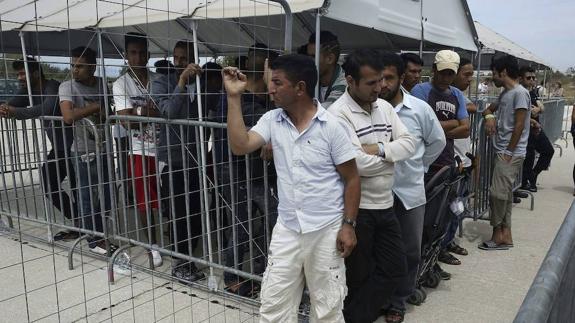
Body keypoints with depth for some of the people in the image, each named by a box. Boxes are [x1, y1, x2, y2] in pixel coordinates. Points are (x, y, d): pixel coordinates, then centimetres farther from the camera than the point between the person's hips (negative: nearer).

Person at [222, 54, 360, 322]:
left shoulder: (331, 126, -11)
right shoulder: (271, 120, 0)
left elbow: (351, 179, -6)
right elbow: (240, 146, -14)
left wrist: (348, 225, -9)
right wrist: (234, 97, -13)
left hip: (327, 229, -3)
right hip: (286, 228, 3)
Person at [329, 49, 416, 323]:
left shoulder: (385, 107, 7)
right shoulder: (338, 113, -18)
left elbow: (409, 144, 1)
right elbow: (358, 164, -26)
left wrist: (379, 149, -17)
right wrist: (391, 155, -8)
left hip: (385, 204, 8)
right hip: (356, 208, -8)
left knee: (395, 268, 15)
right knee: (359, 276, 8)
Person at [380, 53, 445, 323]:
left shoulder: (420, 109, -5)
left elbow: (437, 141, 10)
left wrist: (418, 167, 9)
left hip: (410, 192, 2)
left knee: (409, 252, 11)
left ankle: (398, 301, 30)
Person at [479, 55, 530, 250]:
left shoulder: (520, 93, -12)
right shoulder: (505, 94, 16)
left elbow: (519, 125, -16)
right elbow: (490, 109, 30)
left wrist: (509, 152, -15)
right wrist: (489, 116, 6)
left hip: (511, 154, -9)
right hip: (502, 152, 9)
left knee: (498, 193, -9)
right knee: (505, 194, 10)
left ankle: (498, 234, 3)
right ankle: (505, 236, 16)